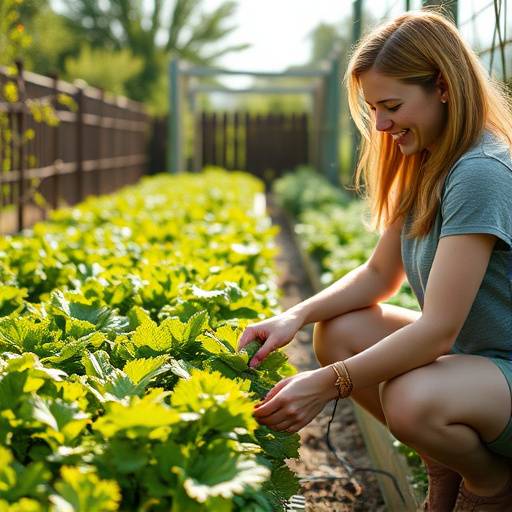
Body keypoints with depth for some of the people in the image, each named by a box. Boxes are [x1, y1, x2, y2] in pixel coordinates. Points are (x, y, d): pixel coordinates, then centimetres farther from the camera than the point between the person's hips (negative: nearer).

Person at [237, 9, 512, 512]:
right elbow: (379, 274, 7)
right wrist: (296, 315, -9)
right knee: (338, 331, -6)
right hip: (462, 353, 9)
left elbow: (437, 330, -29)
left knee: (411, 401, -35)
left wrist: (328, 384, -29)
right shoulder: (425, 168, 4)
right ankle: (445, 471, 9)